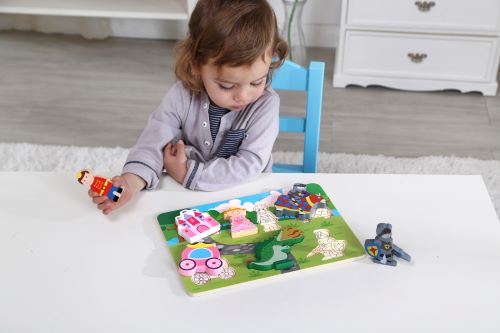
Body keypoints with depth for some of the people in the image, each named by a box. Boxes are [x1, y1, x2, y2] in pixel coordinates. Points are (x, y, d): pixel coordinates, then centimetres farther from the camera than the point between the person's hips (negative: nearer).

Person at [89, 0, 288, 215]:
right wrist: (132, 181, -35)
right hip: (184, 195, 2)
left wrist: (188, 174, -24)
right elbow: (154, 142, -15)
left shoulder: (266, 104, -18)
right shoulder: (182, 97, -13)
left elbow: (250, 163, -21)